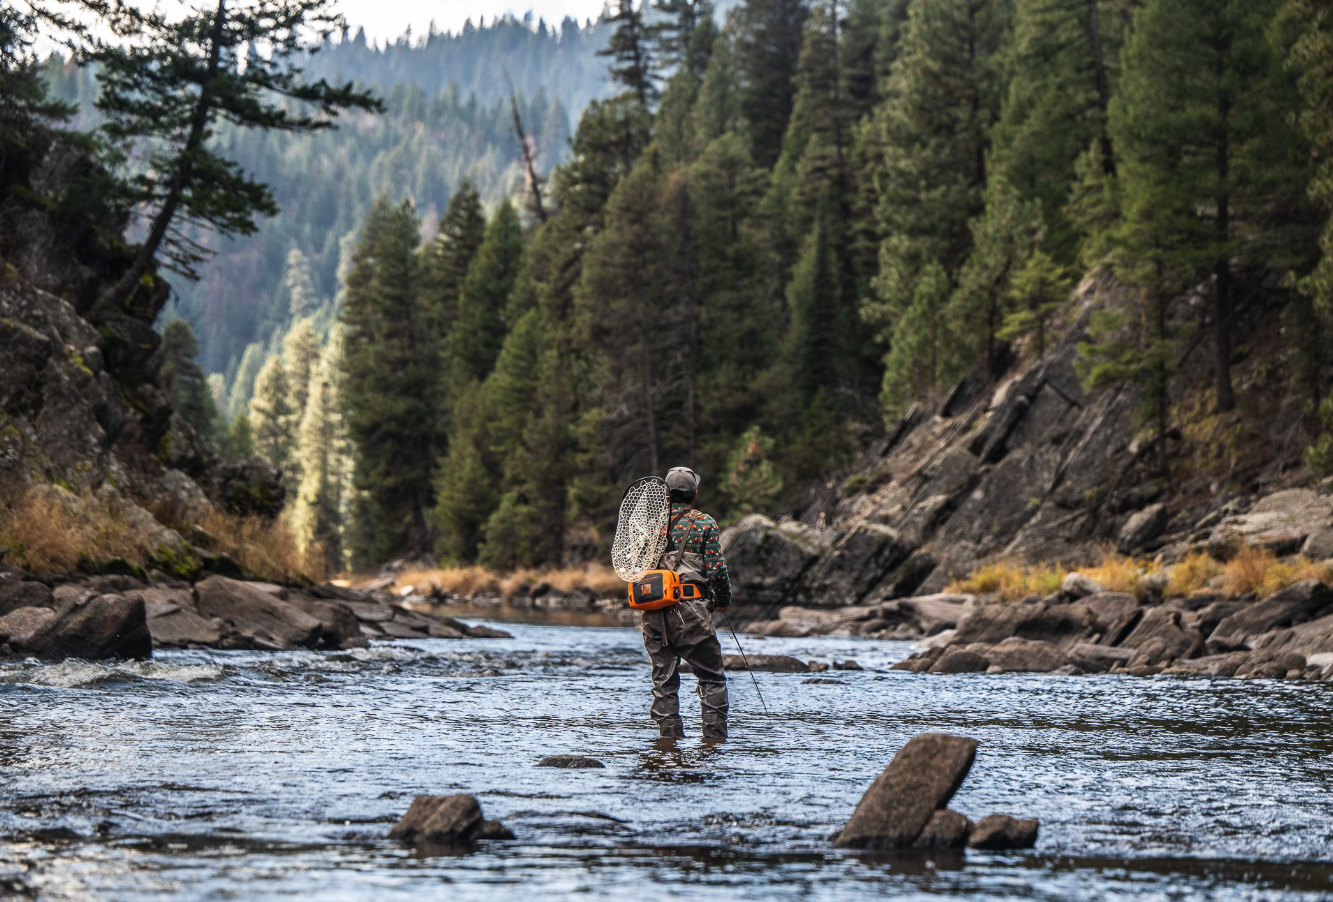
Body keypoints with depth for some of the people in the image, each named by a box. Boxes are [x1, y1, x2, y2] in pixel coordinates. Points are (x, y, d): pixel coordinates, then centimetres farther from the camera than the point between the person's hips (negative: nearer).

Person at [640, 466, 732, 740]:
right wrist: (723, 599, 9)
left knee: (664, 680, 10)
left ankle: (669, 734, 7)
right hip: (690, 610, -4)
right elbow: (716, 570, -6)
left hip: (653, 614, 4)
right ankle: (714, 737, -1)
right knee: (712, 678, 4)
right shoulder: (704, 523, -2)